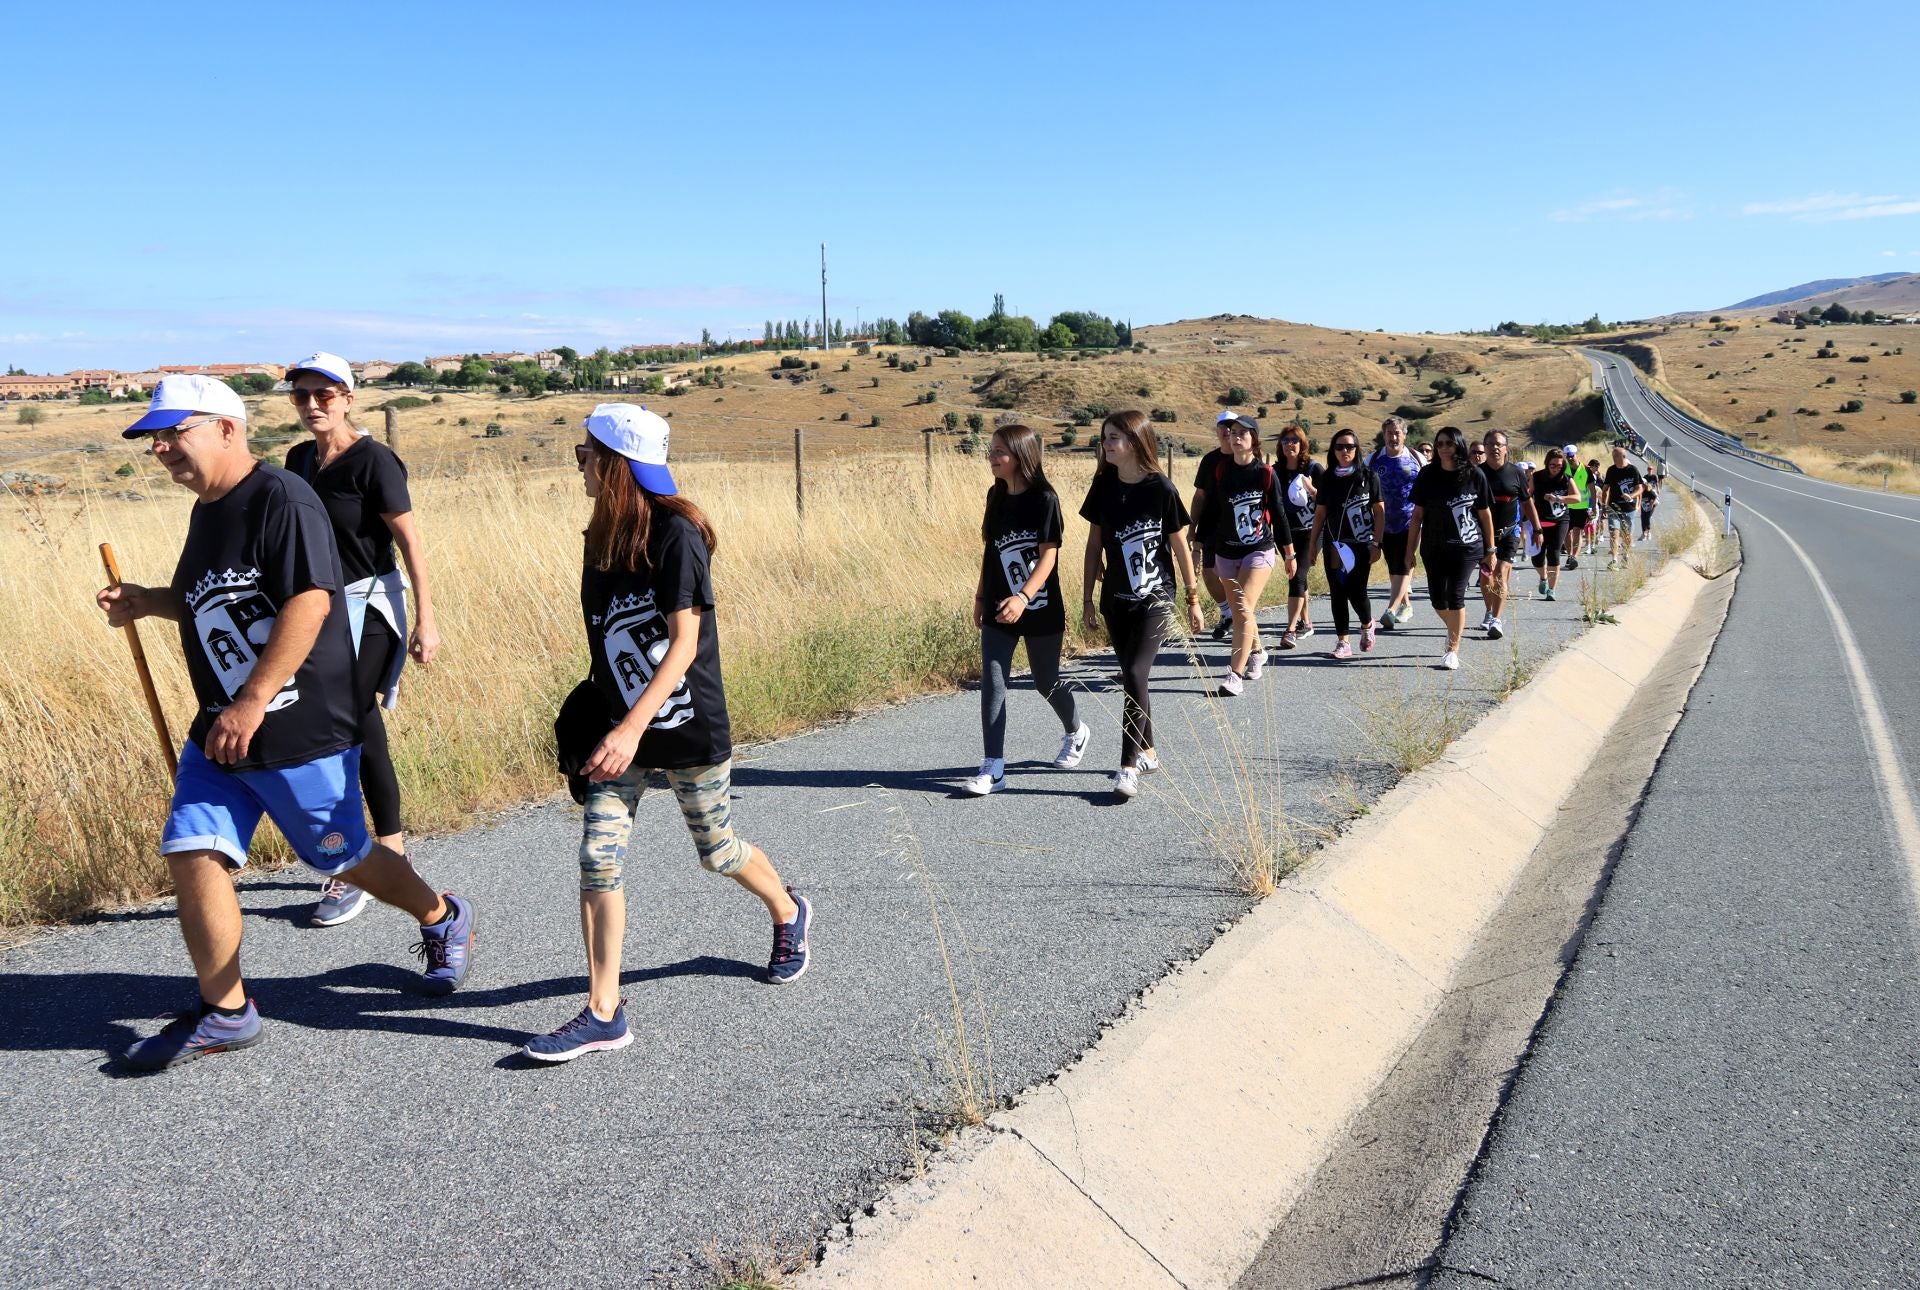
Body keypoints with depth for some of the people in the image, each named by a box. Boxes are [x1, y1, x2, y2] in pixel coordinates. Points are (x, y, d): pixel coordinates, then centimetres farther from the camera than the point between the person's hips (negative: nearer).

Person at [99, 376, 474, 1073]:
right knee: (192, 853, 2)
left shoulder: (282, 500, -17)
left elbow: (309, 601, -27)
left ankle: (442, 919, 33)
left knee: (342, 857, 6)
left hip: (302, 731, -8)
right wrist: (148, 602, 10)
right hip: (221, 729, 8)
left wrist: (252, 703, -29)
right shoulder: (207, 509, 13)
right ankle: (224, 1012, 16)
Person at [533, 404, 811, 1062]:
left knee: (717, 851, 12)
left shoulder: (675, 533, -17)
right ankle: (603, 1013, 5)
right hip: (619, 731, 6)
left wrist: (632, 728, -29)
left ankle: (789, 914, 43)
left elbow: (685, 643, -22)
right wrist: (593, 717, 16)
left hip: (689, 729, -6)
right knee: (597, 859, -4)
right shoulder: (601, 539, 5)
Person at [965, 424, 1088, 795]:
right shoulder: (996, 496, 5)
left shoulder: (1044, 499, -13)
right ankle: (993, 768, -1)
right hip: (999, 610, 5)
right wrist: (980, 596, 15)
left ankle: (1075, 732, 41)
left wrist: (1023, 597, -30)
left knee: (1046, 681, 11)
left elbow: (1049, 555, -18)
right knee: (991, 684, -4)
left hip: (1040, 609, -5)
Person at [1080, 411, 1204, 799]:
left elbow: (1180, 546, -3)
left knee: (1135, 675, -15)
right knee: (1133, 679, 13)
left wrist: (1193, 598, 2)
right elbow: (1094, 545, 7)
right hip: (1116, 602, 5)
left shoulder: (1161, 488, -11)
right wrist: (1087, 599, 8)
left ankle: (1128, 766, -11)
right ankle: (1148, 752, 30)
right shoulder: (1103, 487, 0)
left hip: (1155, 599, -4)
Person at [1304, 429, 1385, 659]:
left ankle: (1367, 625, 26)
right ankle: (1342, 642, 9)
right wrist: (1312, 544, 8)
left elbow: (1379, 511, -1)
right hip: (1334, 545, 3)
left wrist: (1376, 544, -6)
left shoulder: (1368, 476, -1)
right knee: (1337, 593, 1)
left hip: (1361, 544, -3)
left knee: (1357, 592, -5)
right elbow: (1320, 513, 10)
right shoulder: (1327, 478, 6)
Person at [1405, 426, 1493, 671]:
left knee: (1455, 595, -9)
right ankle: (1454, 627, 37)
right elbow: (1417, 514, 3)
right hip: (1434, 547, 3)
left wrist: (1490, 551, 4)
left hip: (1466, 547, -3)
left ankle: (1453, 649, 2)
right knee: (1437, 597, 5)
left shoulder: (1474, 475, -4)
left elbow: (1485, 514, 2)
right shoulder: (1427, 474, 0)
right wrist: (1410, 549, 2)